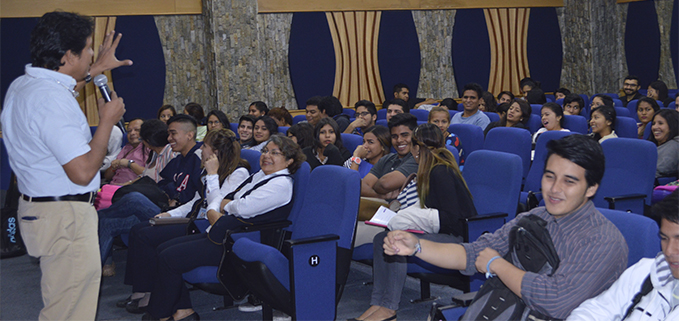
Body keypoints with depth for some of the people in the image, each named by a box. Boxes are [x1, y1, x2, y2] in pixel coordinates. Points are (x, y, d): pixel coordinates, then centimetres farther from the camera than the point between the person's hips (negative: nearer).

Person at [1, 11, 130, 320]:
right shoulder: (53, 101, -24)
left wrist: (95, 70, 39)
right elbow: (83, 172, -26)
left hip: (36, 208, 11)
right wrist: (108, 120, -14)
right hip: (64, 216, -11)